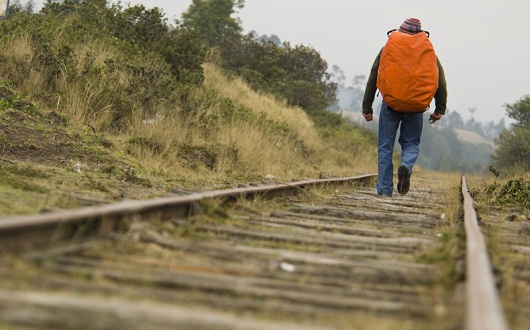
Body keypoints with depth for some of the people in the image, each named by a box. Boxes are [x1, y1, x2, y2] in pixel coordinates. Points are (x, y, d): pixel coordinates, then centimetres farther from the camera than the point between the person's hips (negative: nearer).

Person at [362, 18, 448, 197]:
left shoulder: (388, 48, 9)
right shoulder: (428, 51, 10)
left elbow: (373, 78, 7)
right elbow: (440, 80, 5)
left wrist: (367, 107, 10)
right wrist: (440, 109, 8)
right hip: (415, 106, 1)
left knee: (385, 145, 7)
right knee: (411, 143, 15)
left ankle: (385, 188, 5)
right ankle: (406, 166, -17)